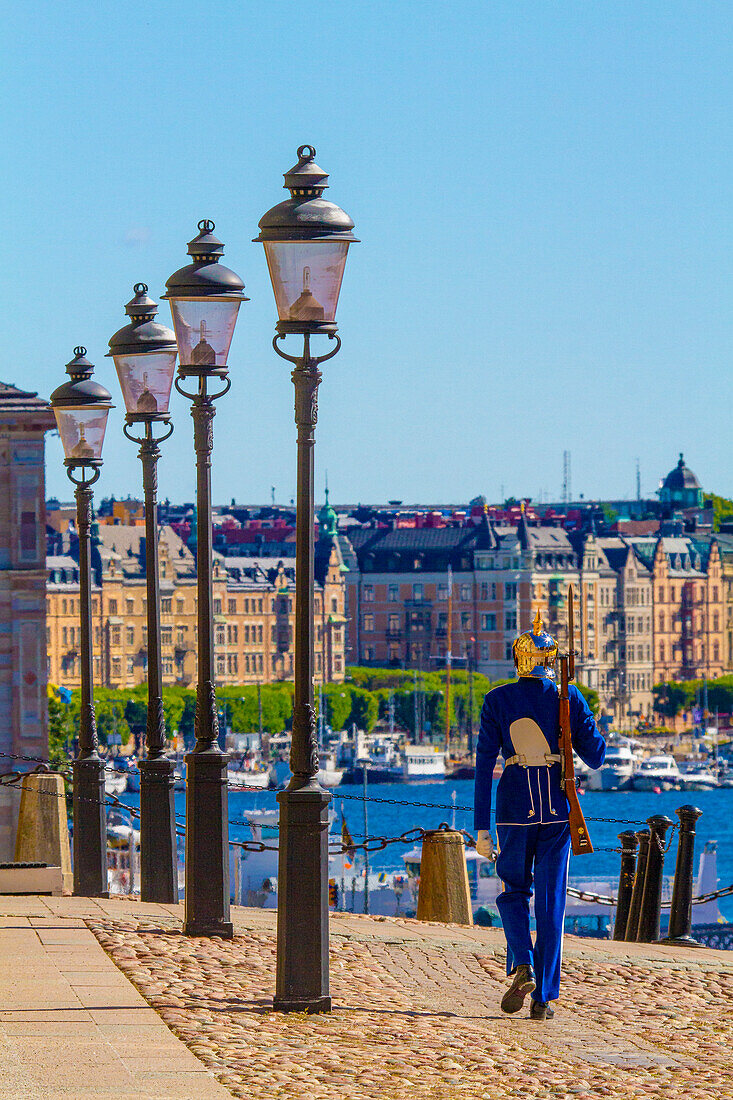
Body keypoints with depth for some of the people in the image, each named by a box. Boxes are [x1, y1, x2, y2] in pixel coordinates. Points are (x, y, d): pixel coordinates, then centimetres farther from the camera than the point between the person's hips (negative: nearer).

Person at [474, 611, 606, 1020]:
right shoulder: (569, 698, -1)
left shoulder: (497, 701, -3)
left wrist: (482, 829, -3)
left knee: (514, 893, 18)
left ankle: (523, 966, -8)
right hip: (558, 810, 1)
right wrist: (590, 726, 22)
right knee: (551, 903, 6)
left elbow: (484, 766, -5)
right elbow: (596, 758, 2)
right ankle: (544, 997, 2)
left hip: (516, 810, -1)